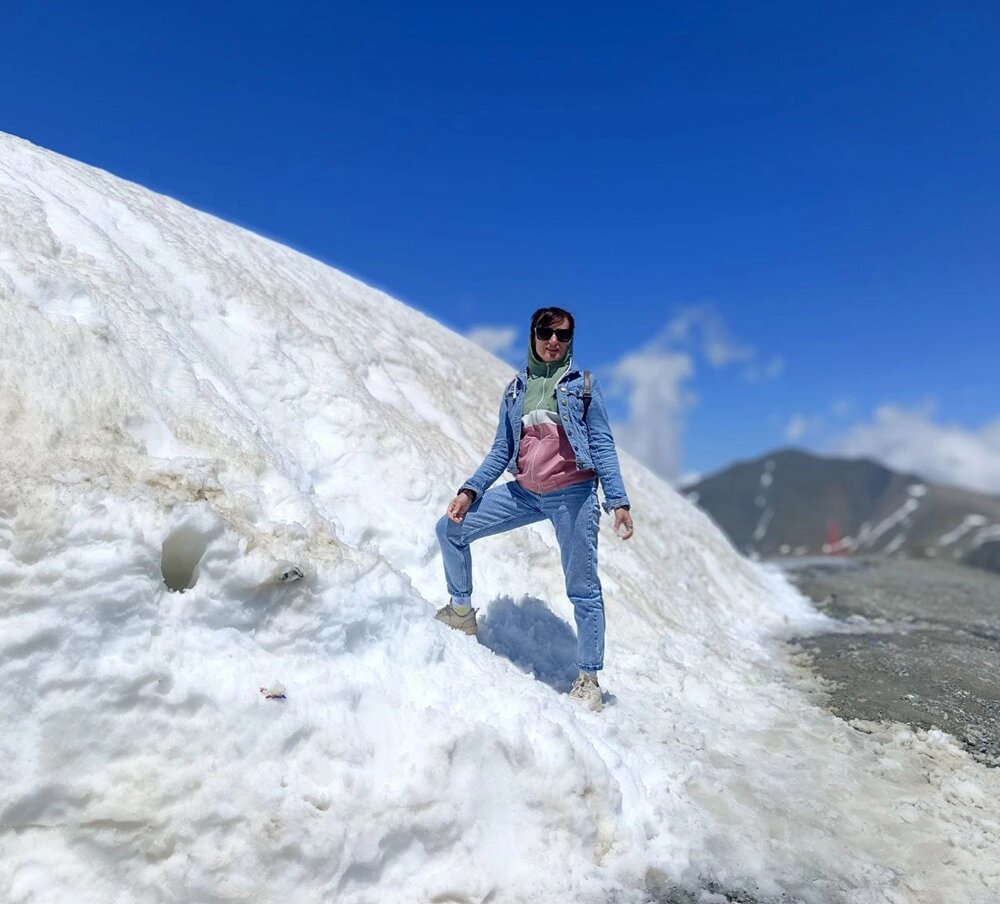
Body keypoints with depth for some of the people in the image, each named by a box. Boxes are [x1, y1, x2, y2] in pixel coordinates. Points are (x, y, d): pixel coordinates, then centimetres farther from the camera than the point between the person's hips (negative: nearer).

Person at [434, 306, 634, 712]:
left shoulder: (583, 385, 2)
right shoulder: (516, 389, 12)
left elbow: (602, 446, 0)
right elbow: (502, 449, 12)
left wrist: (619, 500, -8)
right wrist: (470, 490, 1)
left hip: (573, 495, -4)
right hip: (525, 493, 4)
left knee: (582, 589, 1)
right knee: (450, 529, 3)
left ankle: (588, 678, 17)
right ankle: (462, 610, 21)